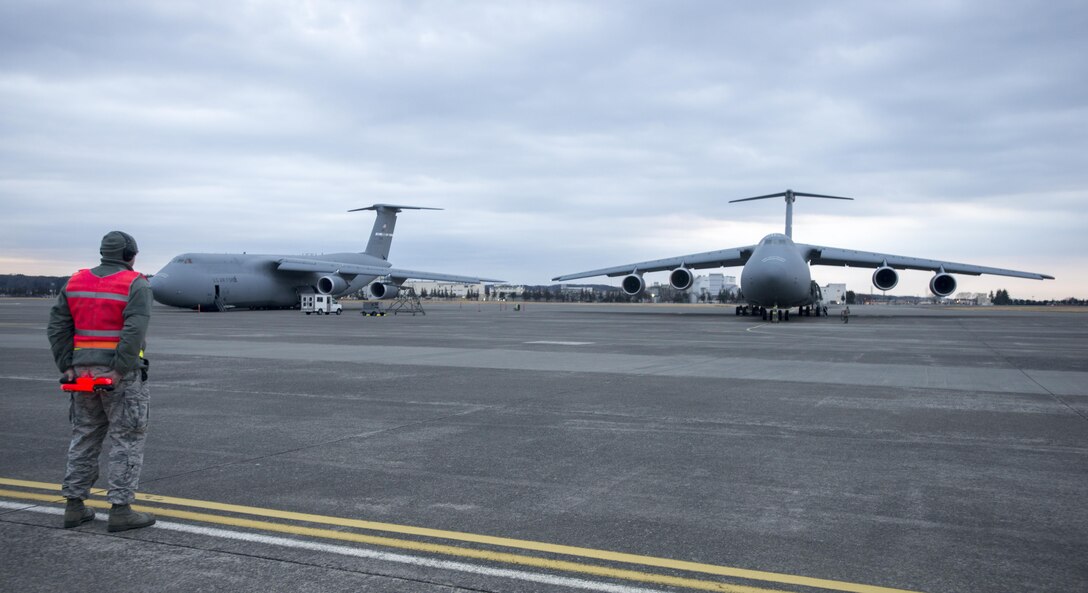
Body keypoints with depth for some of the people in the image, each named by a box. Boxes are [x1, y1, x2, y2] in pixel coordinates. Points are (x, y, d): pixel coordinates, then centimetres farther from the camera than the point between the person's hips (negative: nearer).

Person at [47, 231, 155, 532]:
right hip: (121, 374, -6)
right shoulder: (135, 285, -8)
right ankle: (120, 509, 1)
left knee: (84, 437, 17)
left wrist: (67, 366, 5)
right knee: (127, 440, 1)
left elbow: (57, 326, 6)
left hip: (83, 372, 6)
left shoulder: (75, 281, 11)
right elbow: (134, 332, -20)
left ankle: (74, 506, 20)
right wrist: (119, 372, -19)